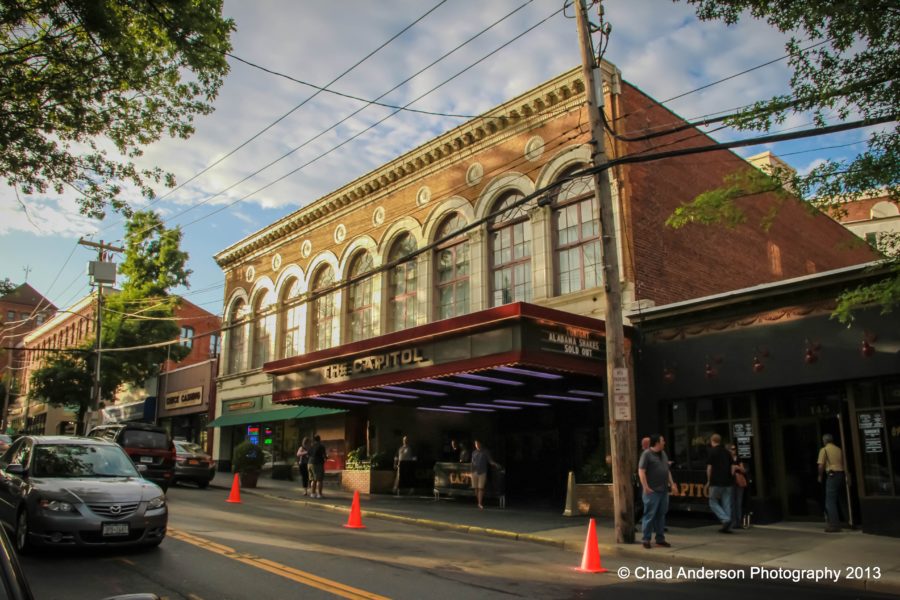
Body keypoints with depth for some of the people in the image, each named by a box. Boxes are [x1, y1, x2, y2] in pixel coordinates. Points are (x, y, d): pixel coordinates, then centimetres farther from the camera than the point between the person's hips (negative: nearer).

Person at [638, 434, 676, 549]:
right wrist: (645, 487, -18)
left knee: (661, 515, 11)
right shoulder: (646, 454, -9)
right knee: (650, 515, -3)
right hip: (652, 491, -7)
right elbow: (641, 471, -14)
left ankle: (660, 539, 18)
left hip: (663, 490, 7)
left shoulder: (663, 454, 16)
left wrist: (671, 483, 15)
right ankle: (646, 539, 4)